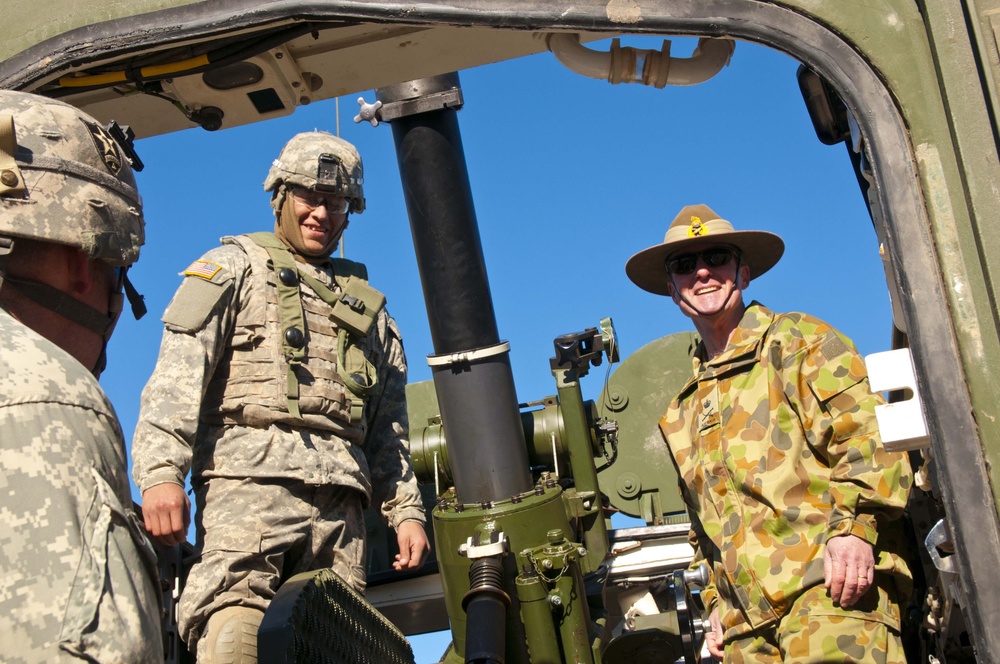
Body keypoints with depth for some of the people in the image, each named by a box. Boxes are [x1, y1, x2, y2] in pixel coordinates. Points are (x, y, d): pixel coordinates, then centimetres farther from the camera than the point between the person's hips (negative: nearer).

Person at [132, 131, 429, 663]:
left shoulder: (368, 305, 29)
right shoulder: (235, 266, 15)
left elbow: (389, 428, 28)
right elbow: (177, 373, 0)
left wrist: (405, 510, 16)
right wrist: (161, 471, -14)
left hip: (340, 503, 4)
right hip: (249, 479, -4)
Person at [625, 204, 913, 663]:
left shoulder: (799, 341, 9)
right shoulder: (683, 412, 27)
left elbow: (866, 431, -5)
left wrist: (854, 524, -18)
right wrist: (717, 601, 20)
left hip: (832, 586, -6)